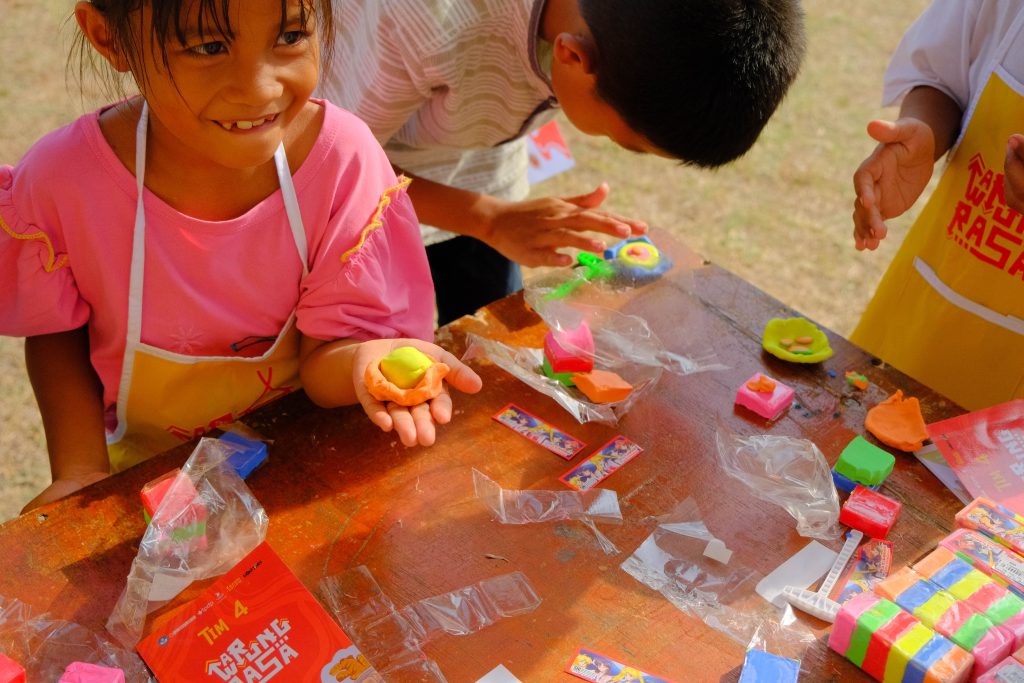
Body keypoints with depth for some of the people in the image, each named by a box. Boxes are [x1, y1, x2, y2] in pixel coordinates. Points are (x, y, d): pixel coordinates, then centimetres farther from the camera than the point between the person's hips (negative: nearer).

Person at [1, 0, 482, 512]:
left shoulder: (343, 158, -21)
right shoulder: (62, 180, -20)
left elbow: (322, 355, -16)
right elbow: (56, 330, 0)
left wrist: (363, 359, -39)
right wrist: (81, 472, -12)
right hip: (145, 465, -2)